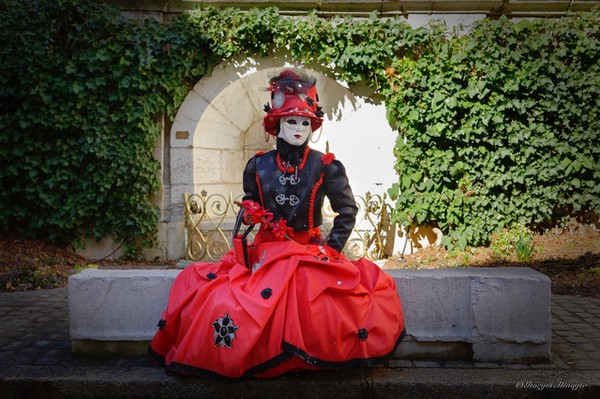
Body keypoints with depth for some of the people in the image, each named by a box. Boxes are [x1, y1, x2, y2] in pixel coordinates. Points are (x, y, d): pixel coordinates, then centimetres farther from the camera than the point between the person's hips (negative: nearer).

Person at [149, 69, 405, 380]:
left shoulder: (326, 167, -1)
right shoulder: (258, 166, 5)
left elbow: (347, 211, 6)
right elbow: (248, 209, 17)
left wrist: (331, 249, -1)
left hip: (310, 252, -2)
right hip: (264, 251, 2)